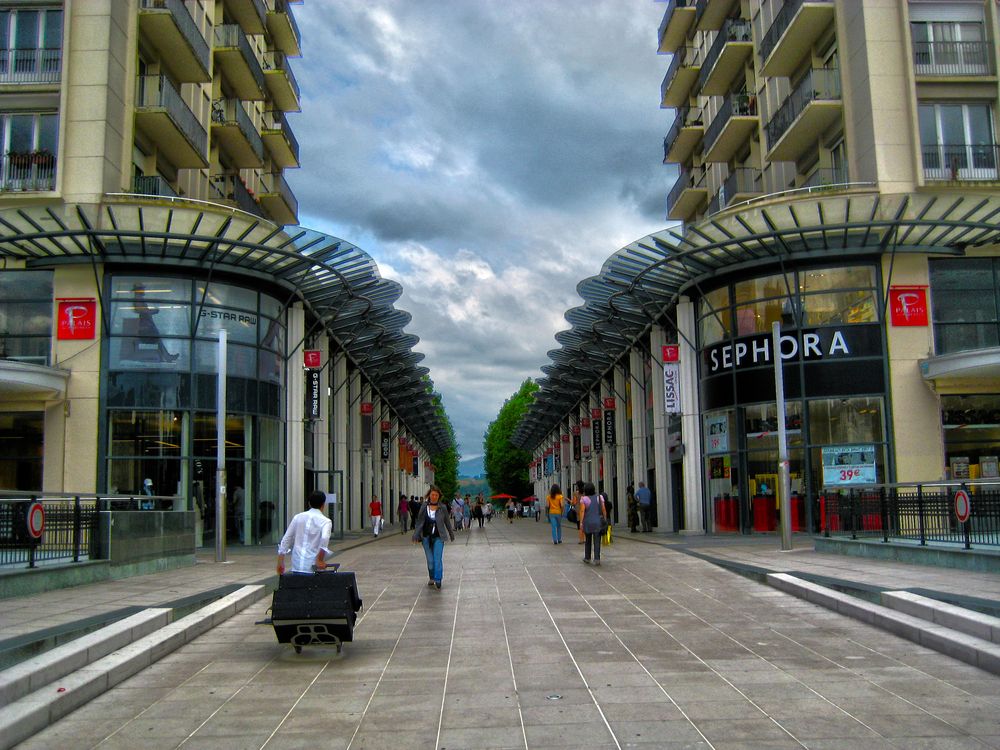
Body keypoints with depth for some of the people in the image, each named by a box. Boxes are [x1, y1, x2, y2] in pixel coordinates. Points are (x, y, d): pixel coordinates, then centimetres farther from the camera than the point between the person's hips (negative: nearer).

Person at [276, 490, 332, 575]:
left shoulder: (297, 517, 10)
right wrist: (320, 560, -16)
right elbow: (324, 538, -22)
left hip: (296, 567, 4)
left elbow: (286, 539, 10)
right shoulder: (325, 521, -2)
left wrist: (280, 562, 15)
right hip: (313, 567, -4)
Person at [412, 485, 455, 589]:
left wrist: (451, 535, 17)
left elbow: (447, 522, 9)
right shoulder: (424, 507, 1)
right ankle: (431, 578, 26)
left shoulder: (443, 507, -1)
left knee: (438, 559, -12)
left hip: (438, 537, -1)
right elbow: (419, 522, 3)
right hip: (426, 537, 2)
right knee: (430, 560, 7)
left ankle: (438, 580, -10)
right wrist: (416, 536, -3)